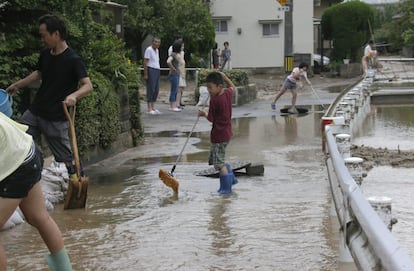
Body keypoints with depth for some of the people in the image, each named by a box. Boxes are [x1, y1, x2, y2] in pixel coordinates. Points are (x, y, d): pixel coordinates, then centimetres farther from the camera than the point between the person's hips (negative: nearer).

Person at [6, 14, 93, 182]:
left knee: (65, 156, 1)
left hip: (56, 118, -7)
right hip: (35, 112, 7)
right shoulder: (45, 55, 4)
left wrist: (74, 95, -42)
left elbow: (88, 85, -23)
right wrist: (17, 85, 27)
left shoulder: (73, 60, -17)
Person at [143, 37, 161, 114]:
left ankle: (153, 107, 15)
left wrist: (158, 72, 17)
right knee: (151, 90, -7)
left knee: (156, 90, 8)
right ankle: (149, 109, -4)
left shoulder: (157, 50, 17)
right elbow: (145, 62, -13)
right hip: (151, 70, -9)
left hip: (157, 70, 9)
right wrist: (145, 74, -18)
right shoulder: (149, 49, -10)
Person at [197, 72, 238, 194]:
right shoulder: (228, 93, 0)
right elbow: (232, 87, 26)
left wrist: (204, 114, 5)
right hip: (227, 132, 9)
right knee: (220, 160, 23)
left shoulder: (214, 100, -22)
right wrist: (224, 77, 18)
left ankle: (226, 188, 4)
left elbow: (211, 119, -13)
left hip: (218, 135, -9)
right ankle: (231, 179, 29)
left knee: (219, 163, 0)